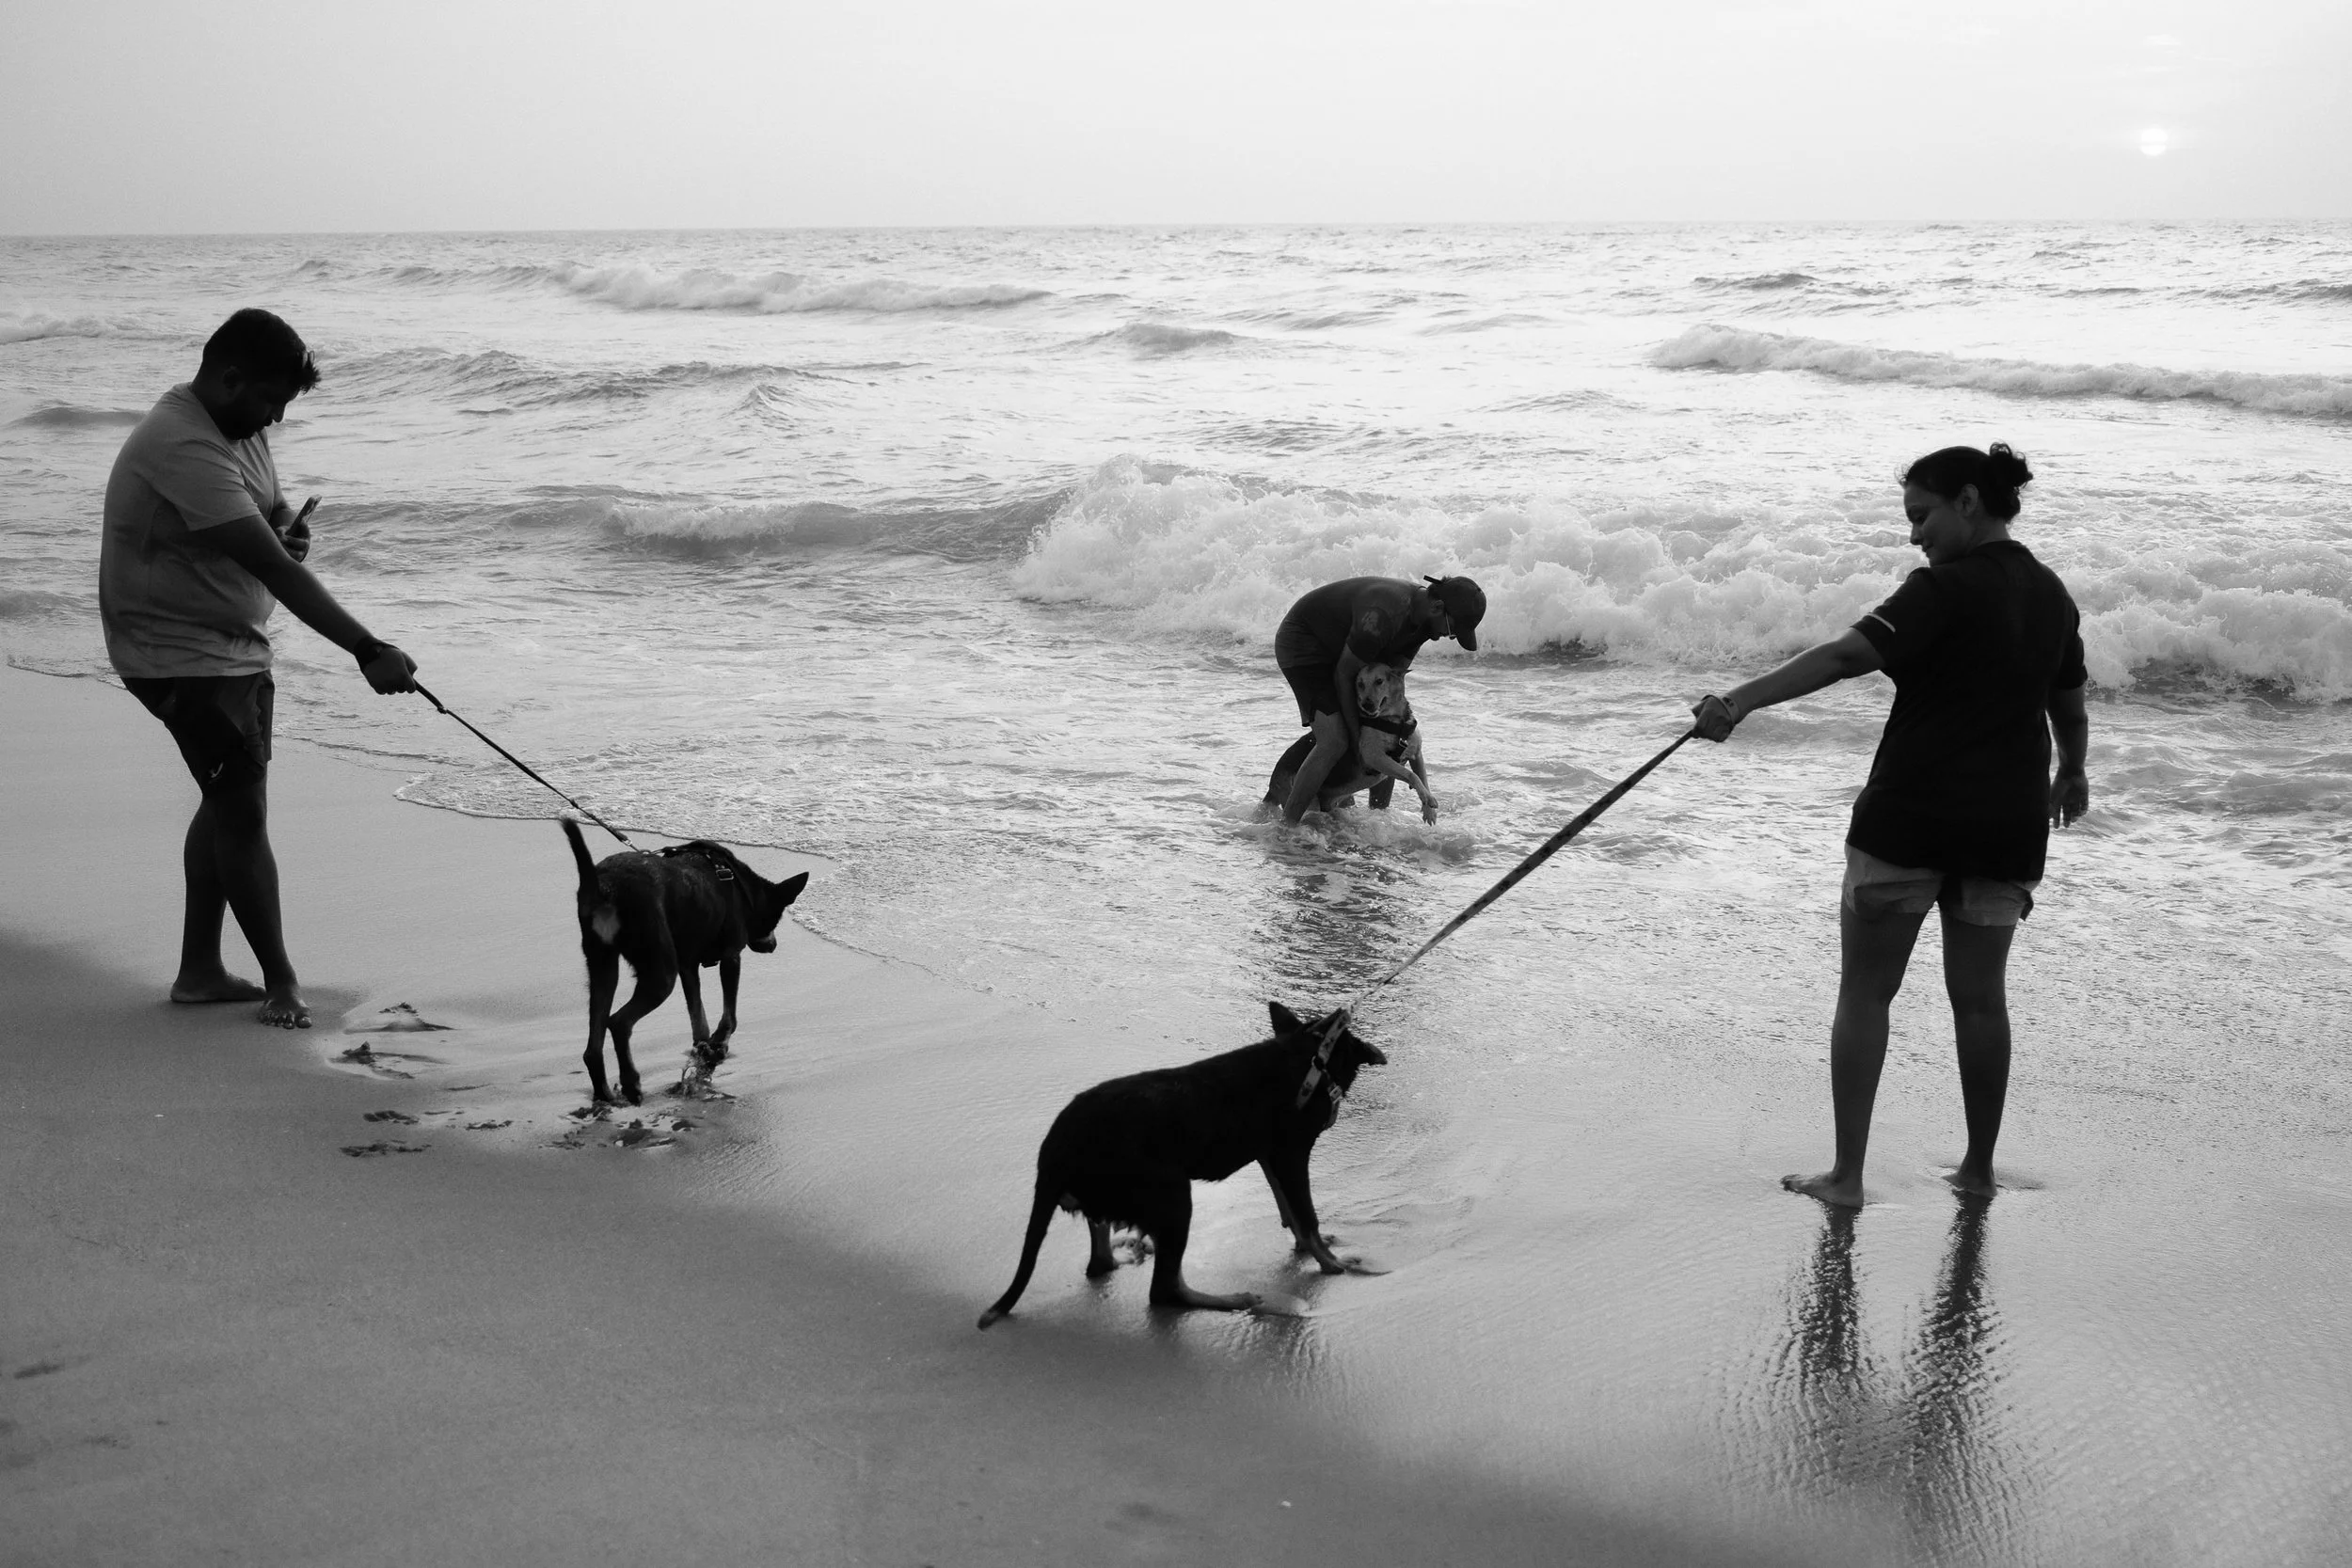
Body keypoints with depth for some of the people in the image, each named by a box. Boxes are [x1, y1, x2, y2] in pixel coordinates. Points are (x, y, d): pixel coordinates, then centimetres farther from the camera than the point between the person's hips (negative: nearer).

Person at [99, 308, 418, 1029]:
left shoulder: (239, 428, 4)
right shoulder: (185, 447, -27)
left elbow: (272, 513, 20)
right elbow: (272, 567, -33)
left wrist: (287, 527, -8)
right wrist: (367, 651, -36)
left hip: (234, 644, 10)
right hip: (181, 653, -10)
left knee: (230, 802, 14)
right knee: (242, 808, -8)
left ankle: (200, 969, 24)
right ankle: (280, 980, 3)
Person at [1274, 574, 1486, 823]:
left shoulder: (1424, 618, -8)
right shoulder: (1382, 616, -36)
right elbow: (1343, 675, -24)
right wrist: (1355, 732, -15)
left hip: (1337, 650, 9)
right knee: (1335, 741, -23)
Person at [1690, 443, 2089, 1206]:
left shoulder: (1948, 587, -14)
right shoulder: (2051, 594, 8)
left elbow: (1848, 655, -27)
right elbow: (2070, 707, 22)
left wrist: (1741, 700, -34)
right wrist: (2071, 775, 41)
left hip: (1909, 814, -6)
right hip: (2008, 824, 6)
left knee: (1865, 992, 2)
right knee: (1980, 997, 15)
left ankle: (1846, 1175, 2)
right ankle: (1979, 1168, 24)